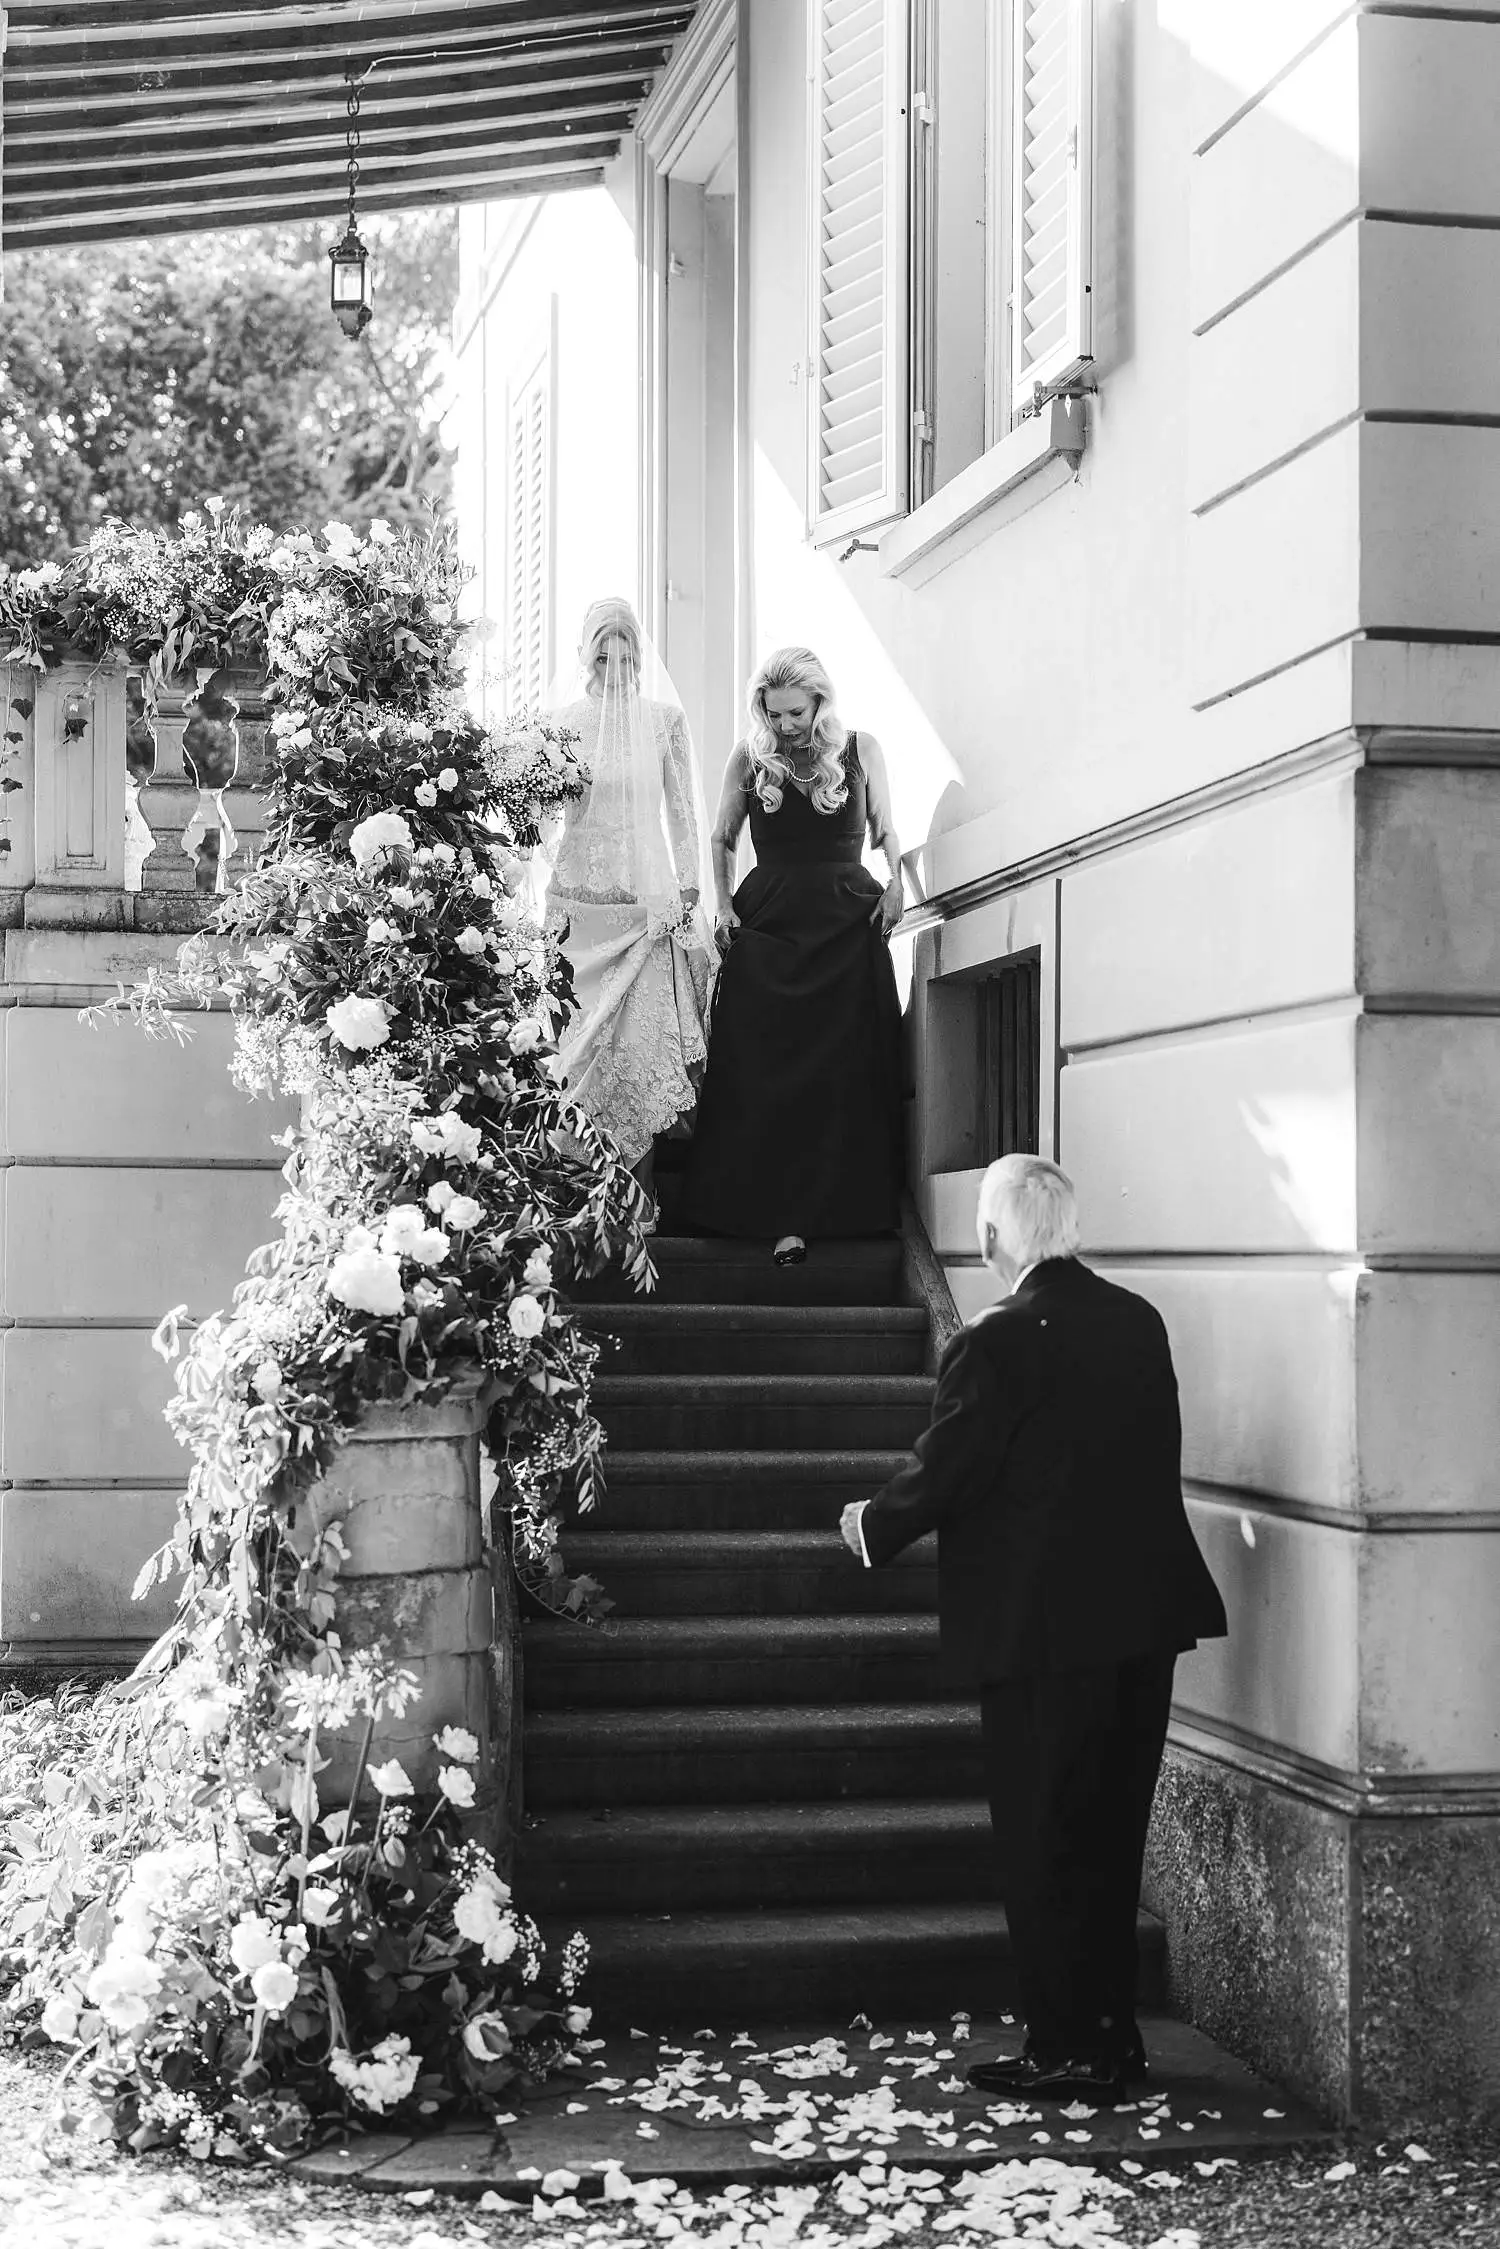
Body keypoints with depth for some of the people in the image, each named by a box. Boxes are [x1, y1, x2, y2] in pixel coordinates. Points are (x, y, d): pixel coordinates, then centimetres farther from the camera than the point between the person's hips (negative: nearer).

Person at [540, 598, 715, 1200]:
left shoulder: (664, 719, 5)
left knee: (642, 1045, -7)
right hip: (574, 897, 1)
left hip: (647, 900, -1)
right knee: (574, 1045, -1)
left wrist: (688, 895, 0)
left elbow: (683, 814, 7)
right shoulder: (561, 719, 6)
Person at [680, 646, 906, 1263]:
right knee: (767, 1075, -5)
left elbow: (885, 833, 14)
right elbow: (721, 839, 15)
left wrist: (895, 884, -3)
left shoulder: (860, 750, 3)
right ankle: (784, 1217, -3)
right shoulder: (749, 758, 3)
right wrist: (723, 905, 4)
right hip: (767, 925, 0)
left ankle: (847, 1209, 4)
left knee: (848, 1073, -2)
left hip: (849, 927, 0)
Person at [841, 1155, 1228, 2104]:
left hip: (1045, 1628, -7)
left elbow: (942, 1473, -13)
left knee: (1045, 1842, 4)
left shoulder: (998, 1343, -17)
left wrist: (874, 1523, 7)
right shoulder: (1139, 1321, 4)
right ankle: (1113, 2034, 25)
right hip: (1146, 1614, 7)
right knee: (1114, 1831, 16)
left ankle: (1068, 2052, 9)